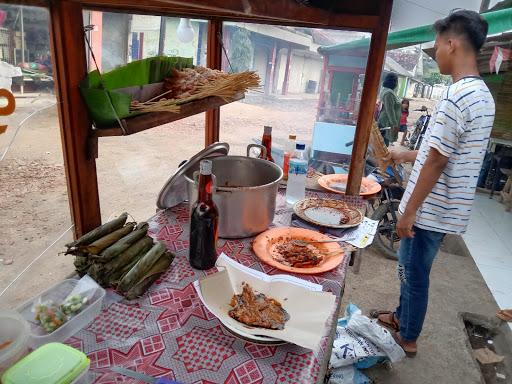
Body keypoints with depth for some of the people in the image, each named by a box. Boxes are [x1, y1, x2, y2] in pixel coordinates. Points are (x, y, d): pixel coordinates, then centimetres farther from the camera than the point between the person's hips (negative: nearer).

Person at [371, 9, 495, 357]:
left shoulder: (457, 95, -21)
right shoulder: (482, 94, 10)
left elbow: (437, 161, -22)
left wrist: (409, 211, -17)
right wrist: (407, 156, 26)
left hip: (431, 210, -9)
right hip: (446, 208, 9)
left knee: (414, 274, 8)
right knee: (411, 268, 23)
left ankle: (408, 338, 28)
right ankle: (402, 316, 42)